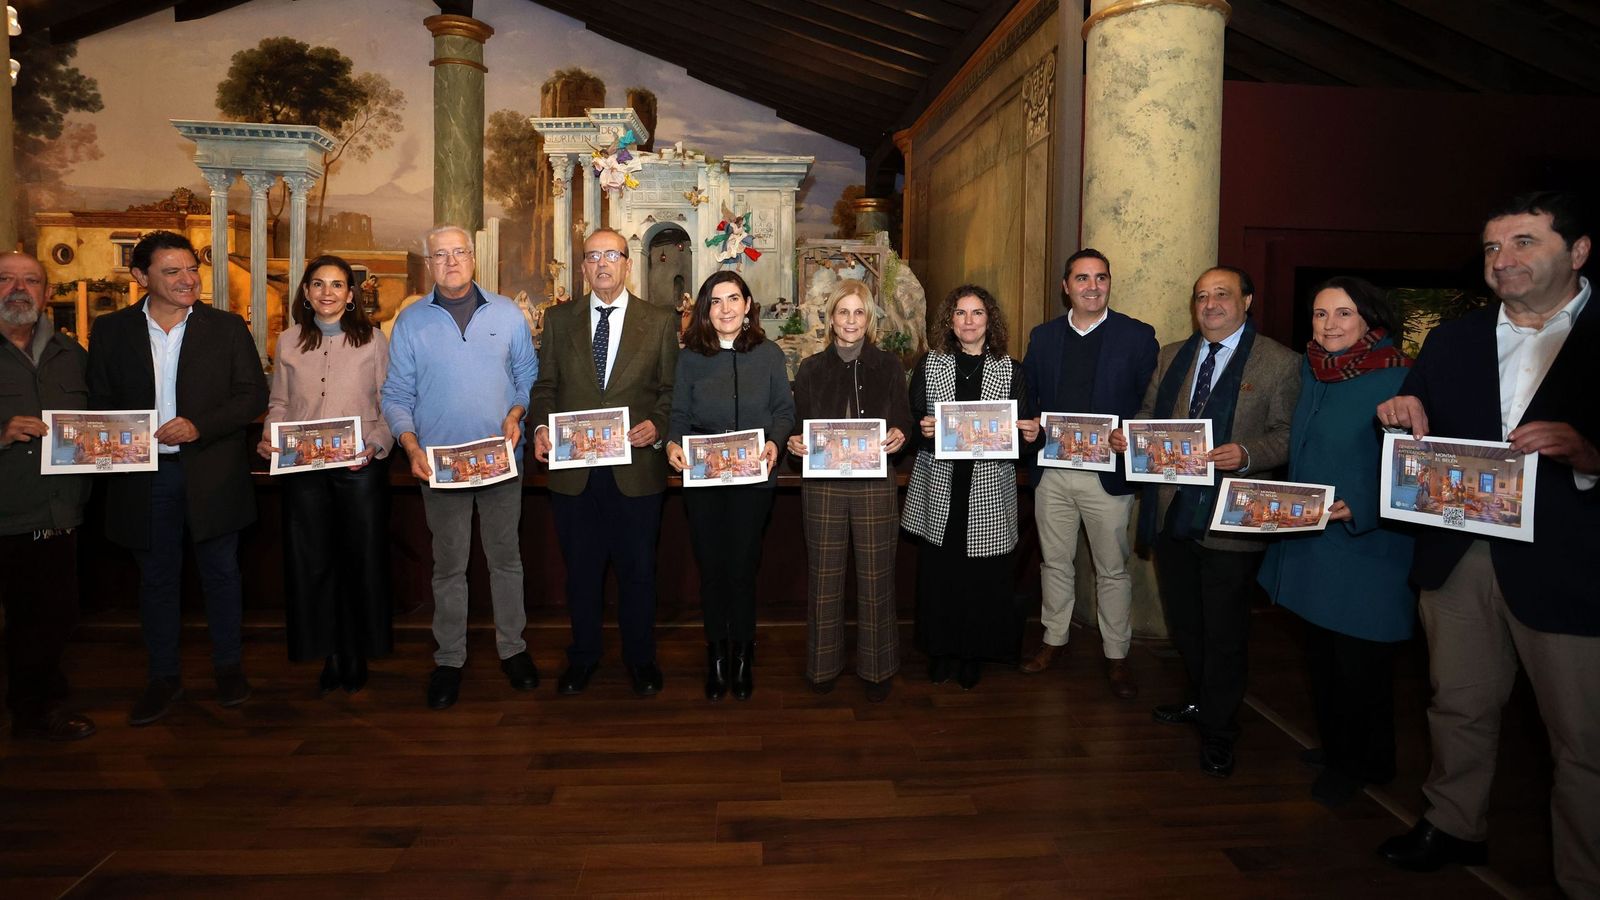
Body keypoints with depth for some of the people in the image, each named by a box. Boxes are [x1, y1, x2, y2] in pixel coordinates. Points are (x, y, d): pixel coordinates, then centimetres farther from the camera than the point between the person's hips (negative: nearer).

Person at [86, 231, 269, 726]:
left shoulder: (227, 327, 0)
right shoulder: (111, 330, 4)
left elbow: (254, 395, -4)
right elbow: (99, 402, 6)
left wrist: (199, 425, -16)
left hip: (212, 474, -1)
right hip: (144, 475, 2)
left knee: (221, 572, 10)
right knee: (157, 578, 12)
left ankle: (228, 666, 26)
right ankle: (163, 678, 25)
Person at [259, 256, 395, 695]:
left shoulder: (373, 340, 1)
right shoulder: (289, 342, 10)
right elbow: (279, 403, 14)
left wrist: (375, 445, -15)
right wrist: (269, 438, -4)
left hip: (359, 467, -2)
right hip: (303, 467, 3)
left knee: (361, 560, 5)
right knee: (312, 561, 7)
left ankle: (358, 654, 20)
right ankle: (329, 654, 20)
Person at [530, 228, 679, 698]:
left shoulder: (660, 321, 2)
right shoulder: (559, 319, 7)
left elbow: (671, 388, 3)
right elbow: (545, 384, 9)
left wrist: (657, 424, -15)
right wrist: (541, 426, -8)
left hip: (637, 468, -1)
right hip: (573, 469, 2)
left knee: (638, 569, 10)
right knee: (581, 567, 14)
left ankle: (640, 657, 28)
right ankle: (583, 656, 32)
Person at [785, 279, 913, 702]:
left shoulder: (888, 365, 5)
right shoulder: (811, 369, 7)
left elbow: (904, 422, 5)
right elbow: (798, 427, 9)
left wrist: (899, 436, -17)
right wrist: (795, 443, -12)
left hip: (875, 485, -1)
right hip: (823, 486, 1)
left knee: (875, 579, 5)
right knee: (824, 577, 6)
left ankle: (877, 667, 21)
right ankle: (823, 664, 22)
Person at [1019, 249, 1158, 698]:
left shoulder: (1138, 336, -3)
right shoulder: (1043, 336, 7)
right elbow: (1027, 397, 10)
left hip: (1108, 472, -3)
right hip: (1052, 471, 3)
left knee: (1112, 569, 9)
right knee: (1054, 561, 15)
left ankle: (1117, 655, 24)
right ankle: (1054, 639, 32)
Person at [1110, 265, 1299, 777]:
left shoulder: (1279, 363, -5)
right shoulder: (1171, 356, 12)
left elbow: (1286, 436, -9)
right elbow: (1150, 414, 15)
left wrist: (1246, 455, -27)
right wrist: (1127, 435, -6)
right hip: (1171, 510, 6)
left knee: (1224, 629, 5)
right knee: (1183, 620, 19)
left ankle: (1218, 730, 22)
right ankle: (1201, 700, 41)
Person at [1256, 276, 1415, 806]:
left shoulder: (1397, 381, -16)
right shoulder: (1312, 373, 7)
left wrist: (1358, 510, -26)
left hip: (1367, 551, -7)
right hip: (1311, 542, 7)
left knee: (1359, 664, 6)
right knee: (1321, 657, 19)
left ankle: (1360, 765, 28)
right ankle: (1335, 747, 38)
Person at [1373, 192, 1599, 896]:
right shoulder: (1452, 340, 10)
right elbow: (1414, 451, 11)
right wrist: (1403, 419, -9)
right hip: (1458, 561, 4)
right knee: (1460, 707, 19)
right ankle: (1454, 826, 38)